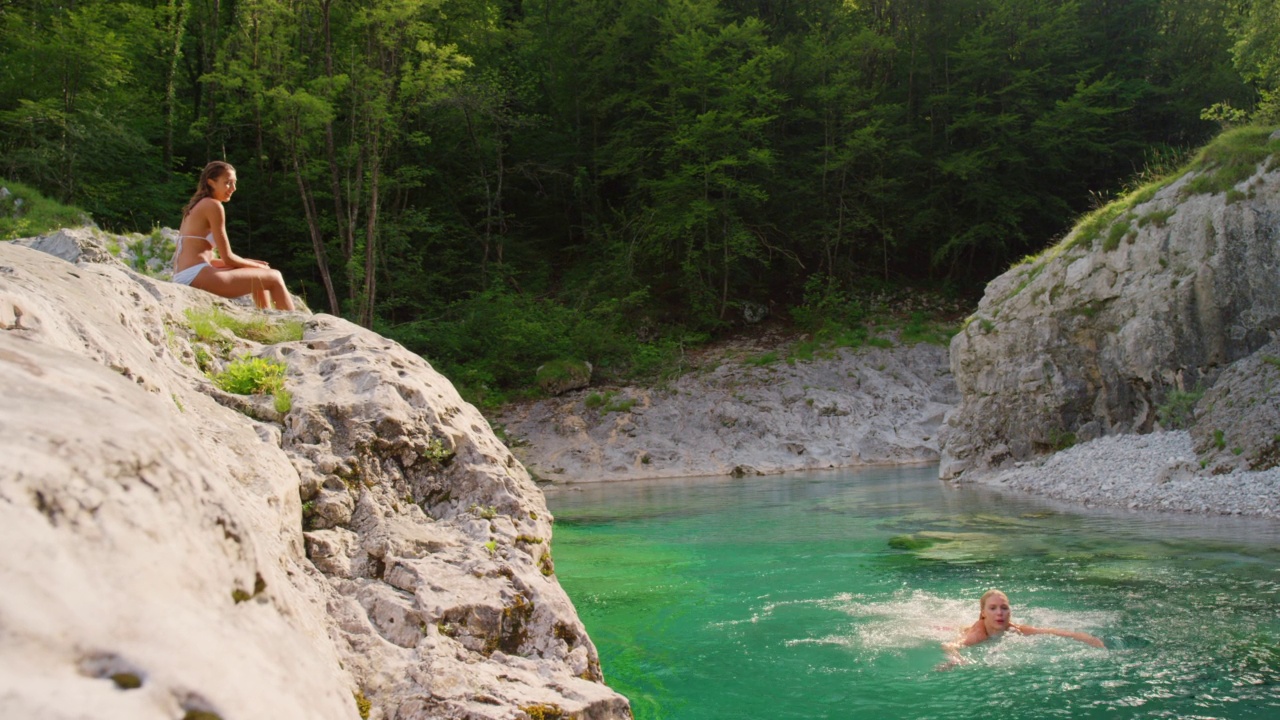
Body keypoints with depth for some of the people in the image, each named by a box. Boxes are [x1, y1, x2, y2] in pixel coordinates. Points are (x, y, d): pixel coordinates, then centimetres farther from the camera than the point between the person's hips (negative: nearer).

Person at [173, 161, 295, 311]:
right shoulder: (213, 205, -6)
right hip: (197, 275, -10)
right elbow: (227, 257, -8)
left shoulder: (196, 207, 22)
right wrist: (258, 266, 8)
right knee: (274, 278, -3)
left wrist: (251, 264, 14)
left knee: (259, 276, 25)